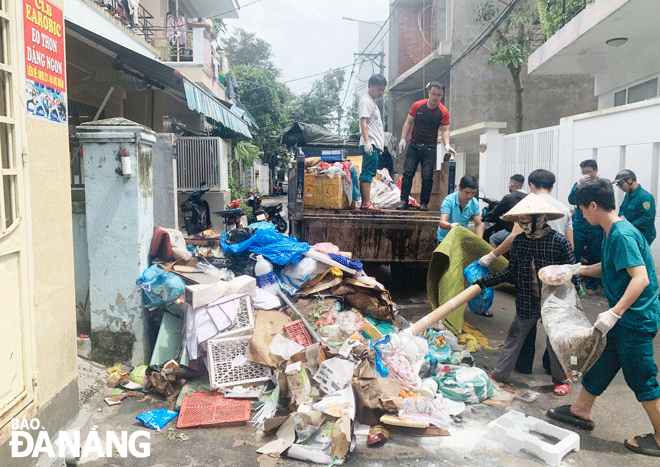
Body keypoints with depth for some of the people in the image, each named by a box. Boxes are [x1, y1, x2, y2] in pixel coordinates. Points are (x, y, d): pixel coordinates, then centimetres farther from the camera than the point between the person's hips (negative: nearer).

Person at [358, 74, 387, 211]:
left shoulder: (373, 102, 24)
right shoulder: (366, 101, -6)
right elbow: (363, 121, -15)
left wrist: (380, 145, 26)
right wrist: (367, 141, -23)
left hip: (375, 144, 10)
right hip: (370, 144, -10)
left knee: (367, 173, 9)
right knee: (368, 173, -12)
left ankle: (364, 202, 11)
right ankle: (367, 203, -13)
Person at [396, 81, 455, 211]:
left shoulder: (444, 112, -1)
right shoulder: (417, 105, 2)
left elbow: (445, 130, -2)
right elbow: (408, 122, 7)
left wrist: (446, 145, -19)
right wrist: (403, 138, -2)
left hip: (430, 147, -1)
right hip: (414, 145, 1)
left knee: (427, 176, -4)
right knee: (408, 172, -7)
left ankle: (424, 203, 5)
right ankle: (403, 200, -3)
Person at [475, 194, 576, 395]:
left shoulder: (559, 241, -15)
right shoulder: (519, 241, -2)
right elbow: (512, 272, 5)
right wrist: (486, 281, 0)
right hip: (526, 301, 3)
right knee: (515, 335, 11)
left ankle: (561, 380, 32)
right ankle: (499, 373, 24)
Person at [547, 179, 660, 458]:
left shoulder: (622, 234, -23)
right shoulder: (613, 233, 7)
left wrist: (614, 313, -35)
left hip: (636, 319, -10)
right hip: (624, 317, 10)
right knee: (601, 362, 18)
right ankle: (581, 411, 33)